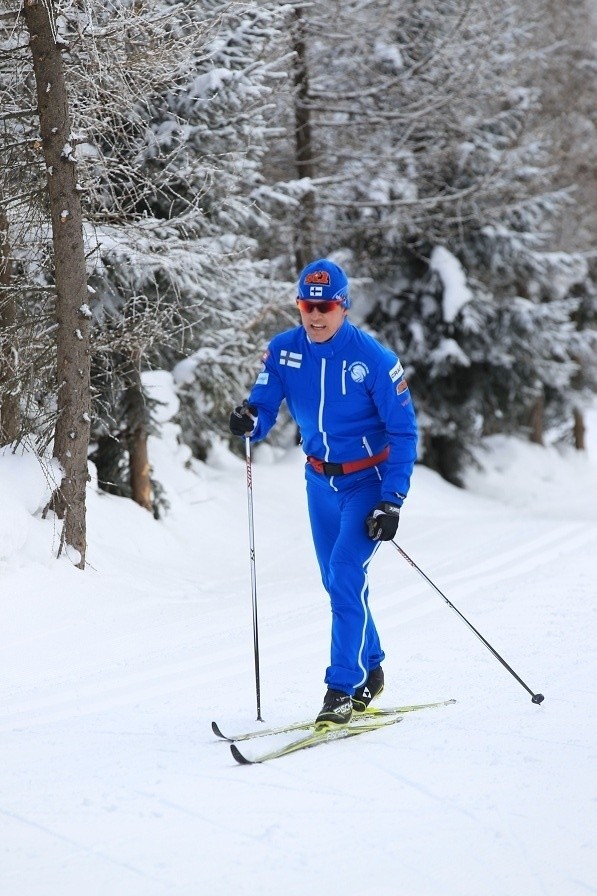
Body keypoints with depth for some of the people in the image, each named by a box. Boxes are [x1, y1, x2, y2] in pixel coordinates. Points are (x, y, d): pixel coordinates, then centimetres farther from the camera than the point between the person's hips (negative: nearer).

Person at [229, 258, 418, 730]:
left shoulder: (374, 359, -19)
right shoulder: (283, 351, -8)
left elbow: (403, 432, -13)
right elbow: (264, 408, -7)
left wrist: (391, 501, -19)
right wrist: (250, 420, -32)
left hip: (368, 480, -5)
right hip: (320, 481, 5)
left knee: (346, 577, -18)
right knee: (338, 583, 13)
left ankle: (343, 689, -15)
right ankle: (370, 673, 32)